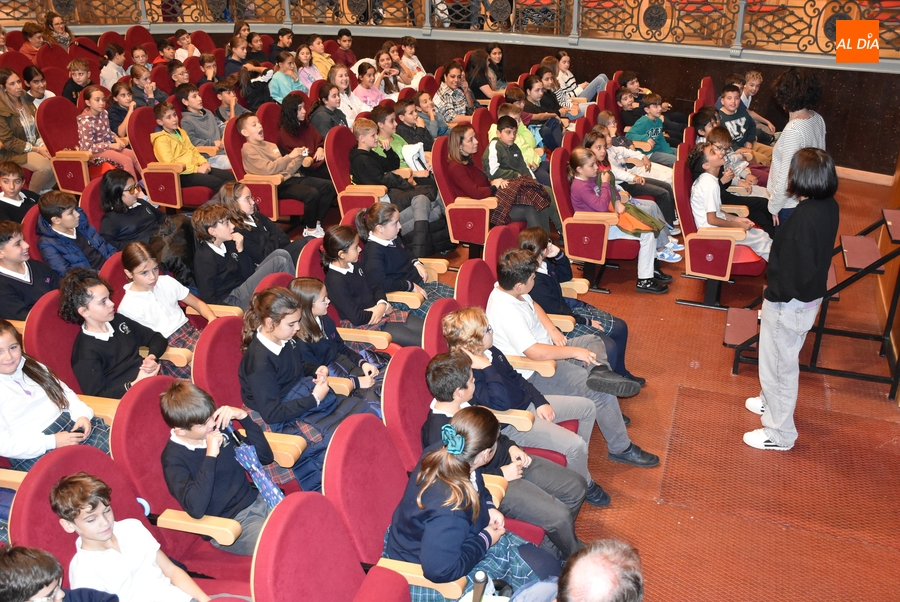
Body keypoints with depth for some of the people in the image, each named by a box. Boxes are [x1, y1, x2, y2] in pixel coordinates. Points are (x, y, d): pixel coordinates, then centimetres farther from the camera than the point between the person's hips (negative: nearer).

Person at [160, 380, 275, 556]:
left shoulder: (218, 428, 4)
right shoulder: (174, 458, -11)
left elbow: (265, 457, 7)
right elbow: (196, 509, -26)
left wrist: (243, 417, -5)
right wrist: (211, 455, -27)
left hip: (257, 500, 6)